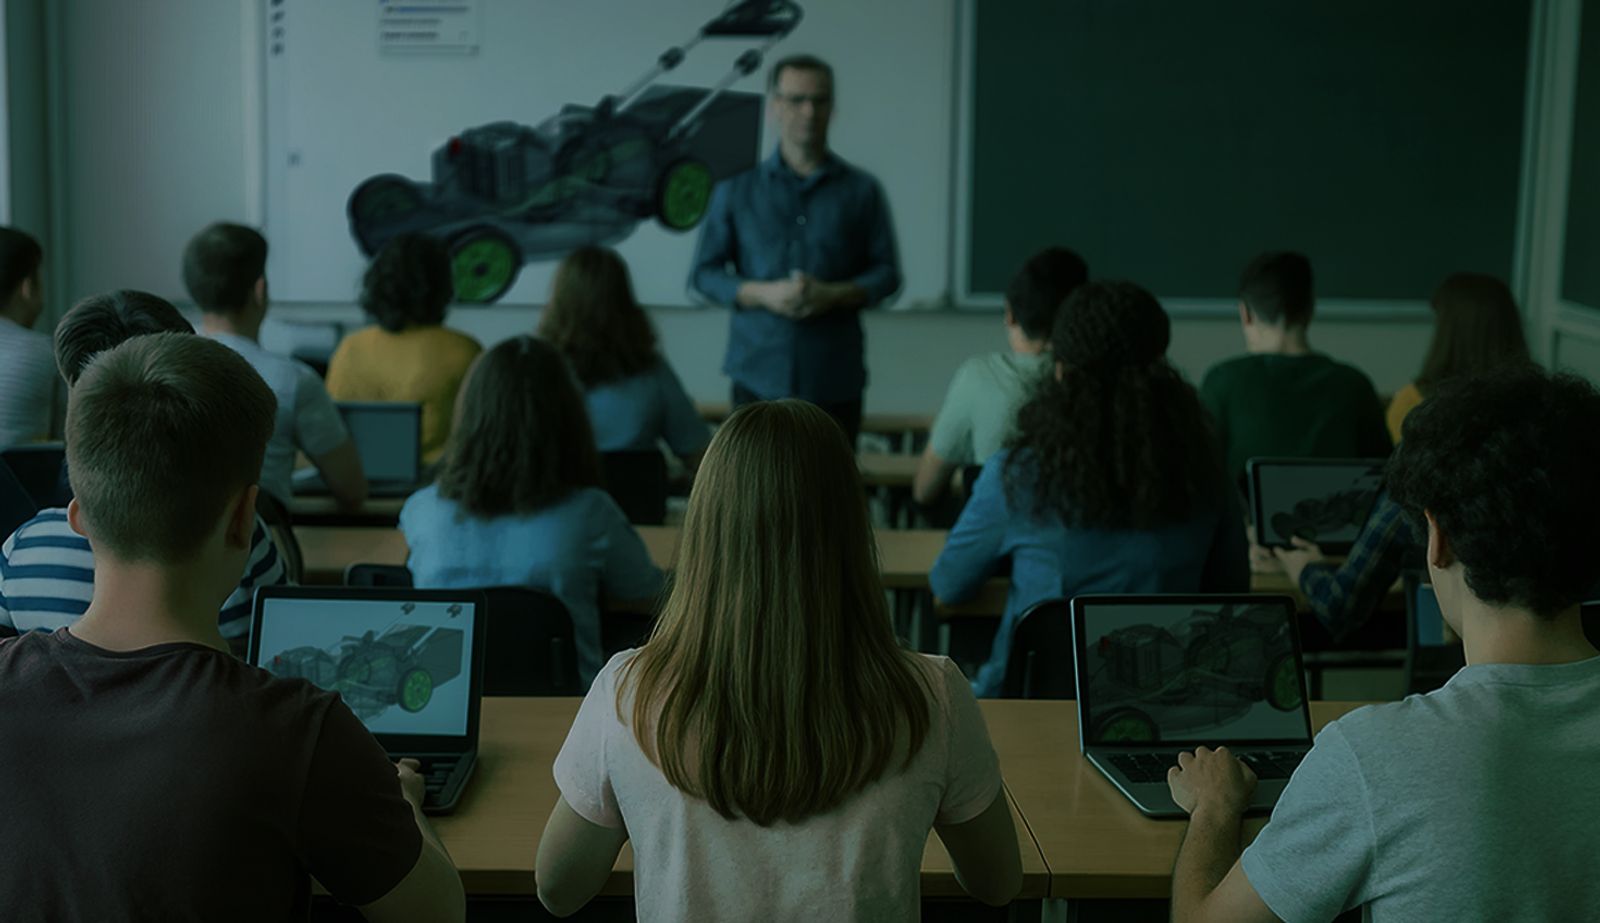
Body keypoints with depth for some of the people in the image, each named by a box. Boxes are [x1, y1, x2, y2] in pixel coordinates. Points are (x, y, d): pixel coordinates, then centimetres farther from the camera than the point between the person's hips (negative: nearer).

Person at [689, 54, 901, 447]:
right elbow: (704, 273, 7)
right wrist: (765, 294, -11)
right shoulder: (736, 188, 8)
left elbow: (887, 273, 7)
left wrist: (834, 295, -13)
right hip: (758, 375, 0)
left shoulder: (862, 190, 8)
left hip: (836, 380, 0)